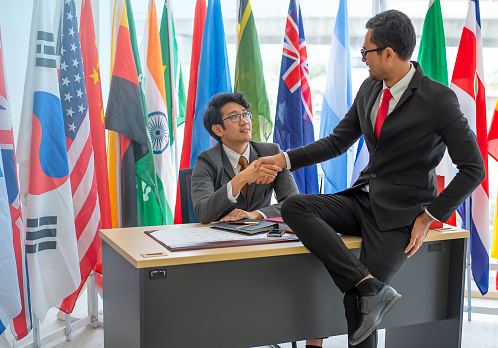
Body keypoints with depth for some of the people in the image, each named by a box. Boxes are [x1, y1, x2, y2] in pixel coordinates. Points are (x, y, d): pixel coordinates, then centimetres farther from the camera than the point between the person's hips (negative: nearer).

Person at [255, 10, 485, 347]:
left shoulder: (438, 98, -13)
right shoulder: (369, 89, 8)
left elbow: (473, 169, -10)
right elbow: (337, 142, 16)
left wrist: (429, 217, -14)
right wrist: (284, 160, 6)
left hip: (400, 213, -7)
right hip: (363, 199, 7)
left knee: (355, 298, -17)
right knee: (293, 206, -18)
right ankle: (372, 287, -25)